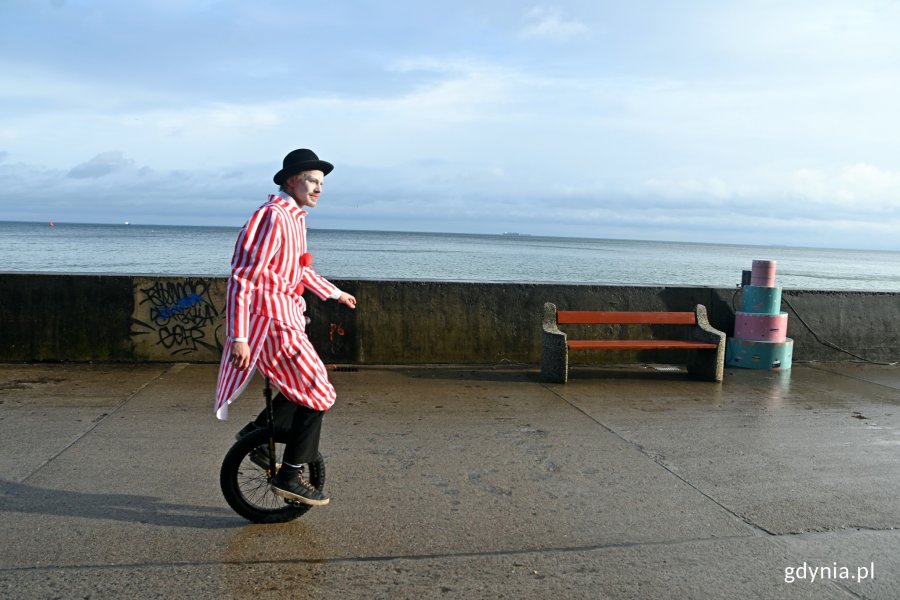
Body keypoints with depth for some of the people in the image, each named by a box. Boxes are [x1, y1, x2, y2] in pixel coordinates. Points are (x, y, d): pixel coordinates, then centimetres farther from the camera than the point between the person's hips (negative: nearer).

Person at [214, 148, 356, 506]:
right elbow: (242, 277, -23)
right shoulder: (272, 217, -19)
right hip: (272, 323, -10)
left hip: (285, 318, 10)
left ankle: (257, 431, 33)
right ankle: (289, 477, 6)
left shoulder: (294, 216, 13)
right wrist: (238, 336, -27)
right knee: (318, 395, -4)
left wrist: (334, 293, 38)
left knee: (302, 387, 22)